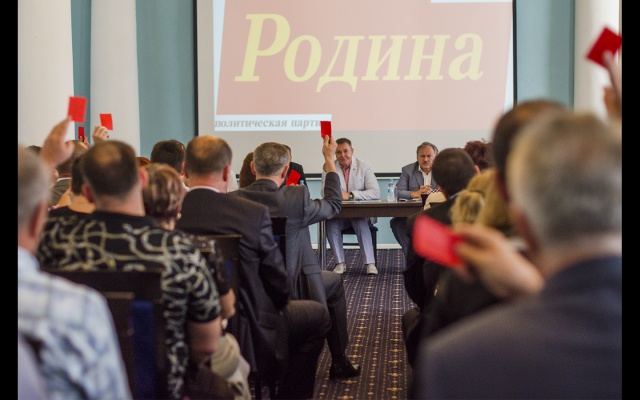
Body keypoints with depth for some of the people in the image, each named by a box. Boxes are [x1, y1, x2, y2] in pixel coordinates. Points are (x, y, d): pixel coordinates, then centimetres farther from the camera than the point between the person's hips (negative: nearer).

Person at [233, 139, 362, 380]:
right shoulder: (296, 198, -22)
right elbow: (334, 204, -2)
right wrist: (329, 160, 9)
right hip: (290, 291, -4)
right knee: (334, 282, 25)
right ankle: (339, 363, 31)